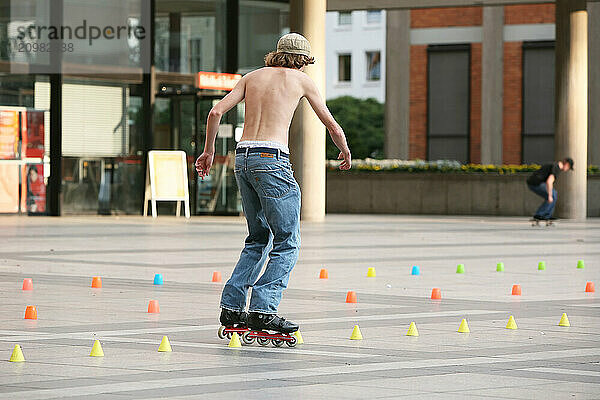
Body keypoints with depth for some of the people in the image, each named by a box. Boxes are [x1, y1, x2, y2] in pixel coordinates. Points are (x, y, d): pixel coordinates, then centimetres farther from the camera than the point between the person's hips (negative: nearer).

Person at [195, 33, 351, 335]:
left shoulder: (252, 77, 20)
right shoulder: (301, 79, 10)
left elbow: (216, 112, 9)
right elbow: (332, 127, 15)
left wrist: (209, 151, 21)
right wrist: (346, 154, 32)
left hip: (243, 159, 6)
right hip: (272, 158, -6)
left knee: (259, 239, 18)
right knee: (287, 242, -1)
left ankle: (232, 307, 12)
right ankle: (263, 310, -13)